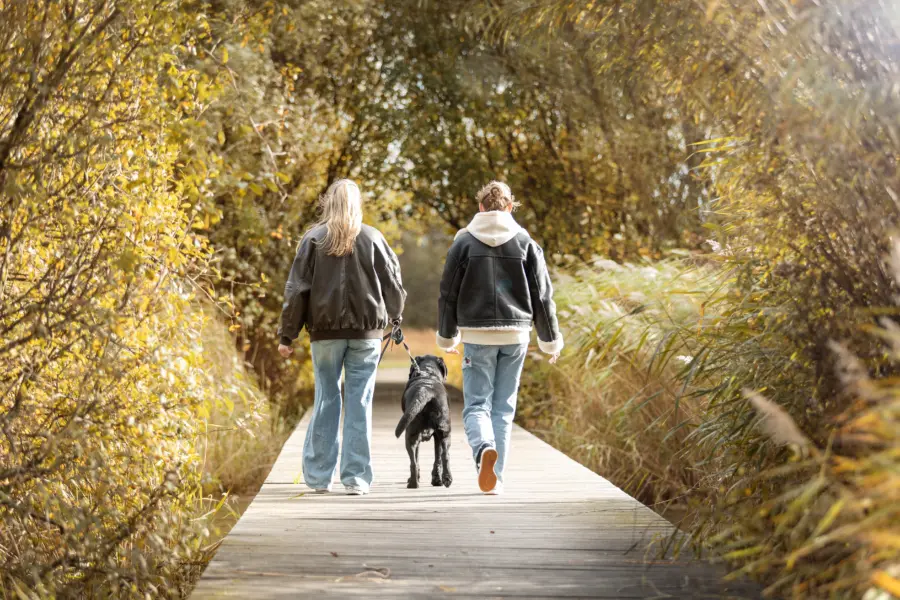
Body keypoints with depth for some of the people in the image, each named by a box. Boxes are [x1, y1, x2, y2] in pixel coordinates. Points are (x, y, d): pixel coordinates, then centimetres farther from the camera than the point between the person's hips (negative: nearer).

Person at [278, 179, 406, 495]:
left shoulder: (314, 239, 0)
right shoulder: (373, 238, 1)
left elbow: (297, 290, -1)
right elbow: (393, 284, 7)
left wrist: (287, 336, 4)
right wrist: (394, 315, 27)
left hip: (325, 331, 0)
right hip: (366, 331, 0)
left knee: (326, 399, 9)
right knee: (360, 402, 2)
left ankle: (318, 476, 11)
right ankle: (357, 477, 2)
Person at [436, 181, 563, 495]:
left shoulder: (464, 242, 1)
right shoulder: (525, 242, 3)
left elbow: (448, 294, 4)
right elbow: (542, 295, 4)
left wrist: (447, 337, 18)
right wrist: (550, 340, 14)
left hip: (476, 334, -1)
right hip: (515, 335, 2)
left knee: (476, 404, 2)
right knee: (503, 407, 10)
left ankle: (484, 449, -28)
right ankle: (496, 478, 10)